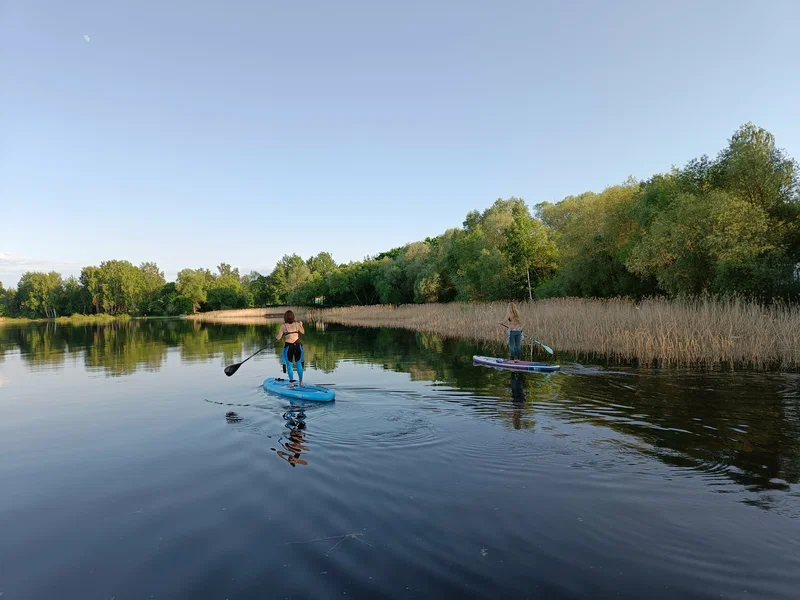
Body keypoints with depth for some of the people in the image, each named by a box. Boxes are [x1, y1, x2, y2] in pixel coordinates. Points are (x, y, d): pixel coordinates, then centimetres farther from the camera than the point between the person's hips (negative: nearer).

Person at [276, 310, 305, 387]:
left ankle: (291, 382, 10)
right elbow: (303, 332, 17)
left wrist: (276, 339, 18)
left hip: (288, 346, -2)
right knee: (299, 364, 14)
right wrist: (301, 324, 33)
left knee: (289, 365, 9)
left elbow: (278, 338, -5)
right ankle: (301, 381, 20)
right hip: (297, 345, 2)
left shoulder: (283, 326, -5)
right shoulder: (297, 324, 0)